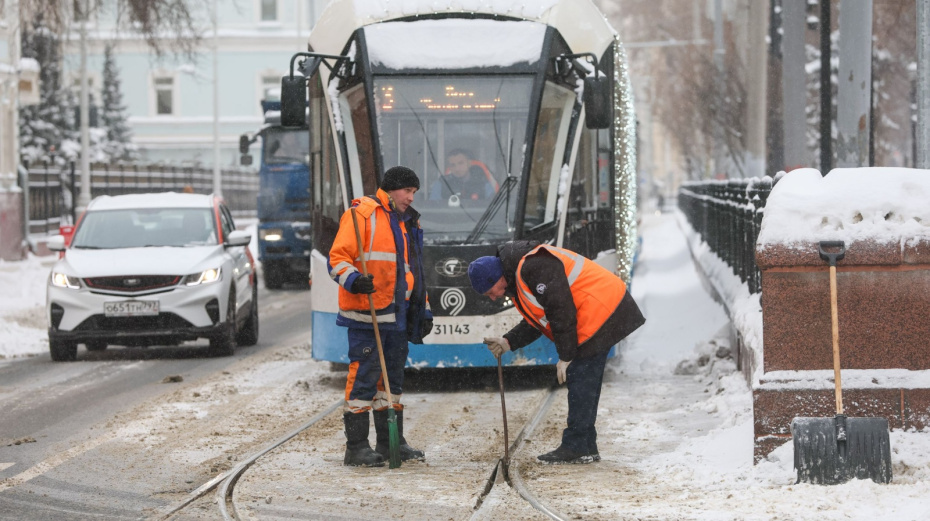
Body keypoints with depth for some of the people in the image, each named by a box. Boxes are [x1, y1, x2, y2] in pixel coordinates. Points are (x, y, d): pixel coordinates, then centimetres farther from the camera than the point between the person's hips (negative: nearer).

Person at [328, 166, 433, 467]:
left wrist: (423, 310, 23)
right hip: (367, 315, -9)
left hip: (397, 315, 9)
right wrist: (353, 280, -31)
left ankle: (391, 443, 21)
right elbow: (338, 258, -13)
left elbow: (412, 270, 28)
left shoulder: (407, 223, 20)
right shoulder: (362, 214, -7)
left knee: (393, 376, 12)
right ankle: (356, 448, -6)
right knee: (365, 375, -9)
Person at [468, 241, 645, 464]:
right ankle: (586, 447, 17)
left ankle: (576, 448, -7)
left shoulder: (534, 267, -21)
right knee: (583, 382, 12)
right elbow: (536, 321, 21)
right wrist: (508, 342, 7)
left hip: (601, 310, -11)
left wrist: (565, 356, -17)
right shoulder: (516, 278, 14)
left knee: (581, 379, -9)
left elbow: (561, 310, -22)